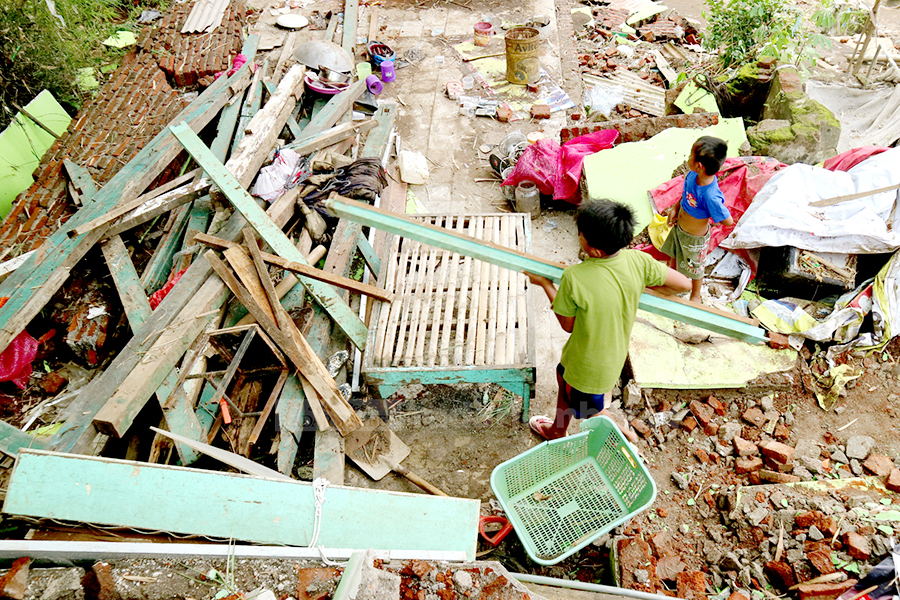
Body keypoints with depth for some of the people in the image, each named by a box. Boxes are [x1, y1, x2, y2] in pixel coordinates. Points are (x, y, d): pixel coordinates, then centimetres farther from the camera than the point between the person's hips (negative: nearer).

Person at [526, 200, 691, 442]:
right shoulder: (638, 261, -22)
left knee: (591, 412, 26)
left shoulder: (574, 278, -35)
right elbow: (684, 284, -11)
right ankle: (557, 430, 53)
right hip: (615, 354, 6)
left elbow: (567, 325, -19)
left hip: (589, 365, -6)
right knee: (563, 375, 34)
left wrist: (545, 284, -8)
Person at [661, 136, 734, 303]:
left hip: (694, 238, -6)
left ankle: (695, 296, 51)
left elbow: (728, 221, -28)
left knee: (694, 268, 22)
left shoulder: (711, 197, -42)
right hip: (679, 228, 6)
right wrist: (675, 209, -6)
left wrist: (706, 218, -14)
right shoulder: (692, 176, -20)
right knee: (674, 255, 32)